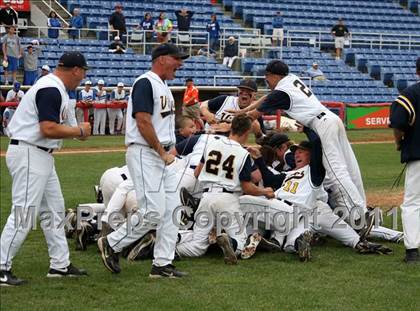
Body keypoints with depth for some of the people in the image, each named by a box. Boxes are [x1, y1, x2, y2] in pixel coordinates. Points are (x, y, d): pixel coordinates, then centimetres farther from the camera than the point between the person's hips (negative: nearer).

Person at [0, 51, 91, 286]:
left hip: (42, 156, 11)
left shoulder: (55, 88, 15)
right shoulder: (52, 90, -18)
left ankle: (60, 264, 21)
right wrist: (79, 131, -13)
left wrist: (75, 131, 9)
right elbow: (49, 129, -26)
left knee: (54, 209, 14)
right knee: (24, 213, -10)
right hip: (29, 155, -11)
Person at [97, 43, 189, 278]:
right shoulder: (145, 83, -12)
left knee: (172, 210, 5)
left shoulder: (164, 87, 19)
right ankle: (112, 244, 5)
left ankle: (163, 264, 9)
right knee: (153, 212, -12)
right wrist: (162, 152, -15)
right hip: (144, 154, -10)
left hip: (164, 156, 10)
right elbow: (143, 122, -19)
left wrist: (169, 151, 8)